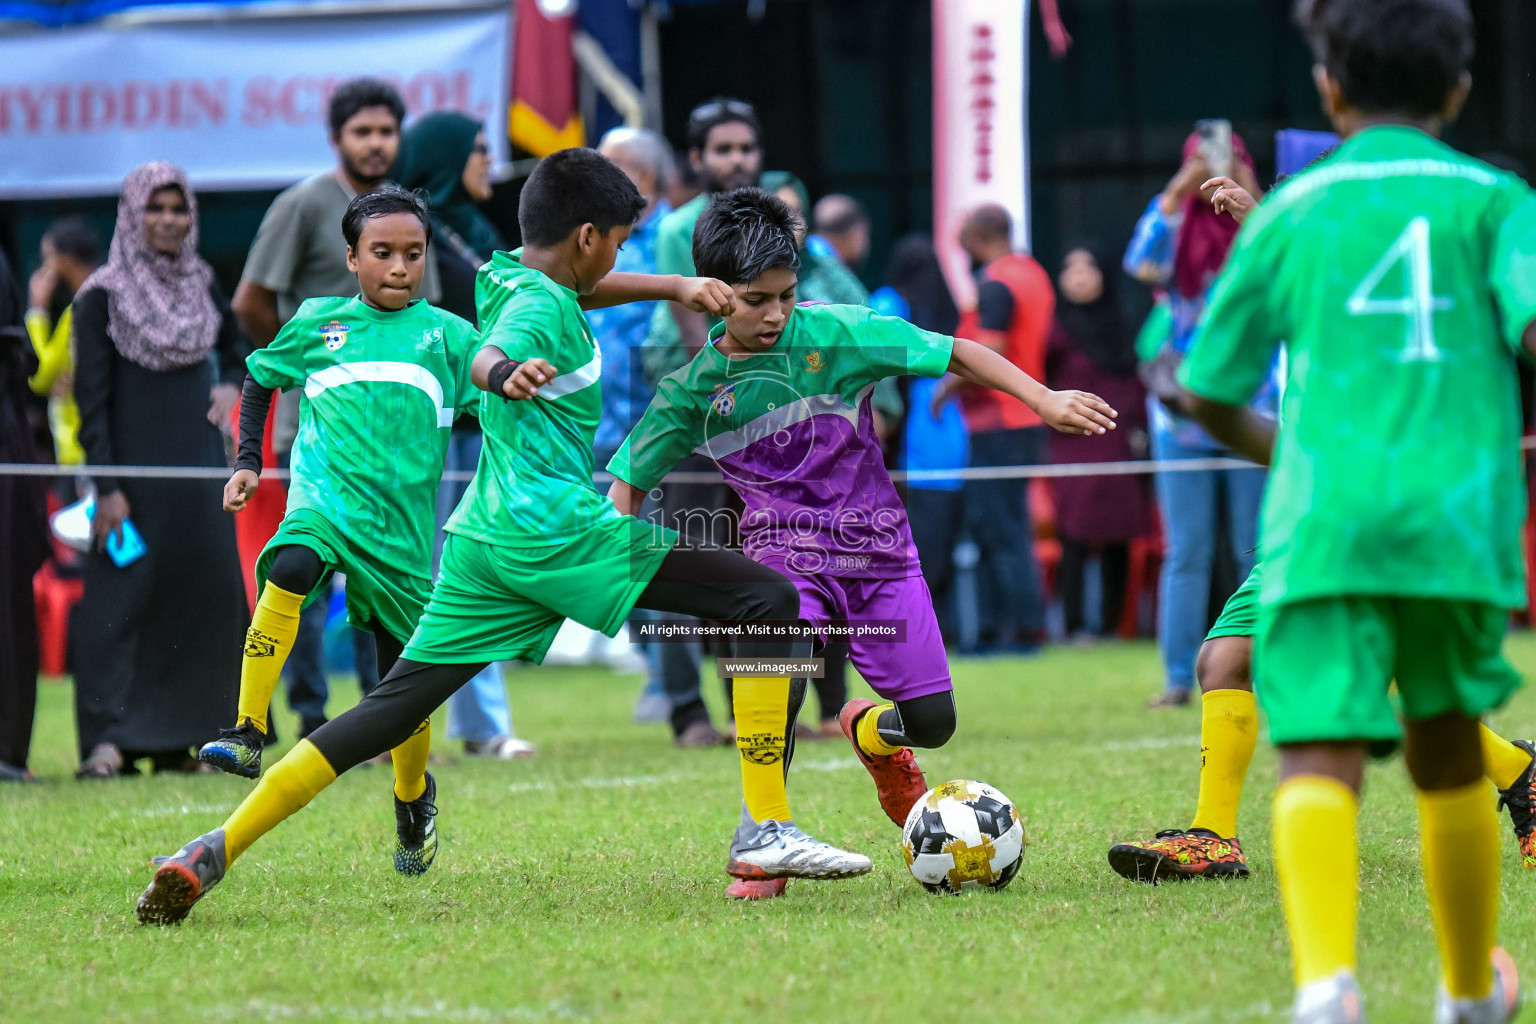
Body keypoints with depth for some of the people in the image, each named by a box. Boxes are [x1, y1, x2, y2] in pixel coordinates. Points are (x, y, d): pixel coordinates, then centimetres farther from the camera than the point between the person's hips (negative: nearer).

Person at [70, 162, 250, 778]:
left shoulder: (201, 285, 9)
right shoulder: (103, 296, -6)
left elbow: (236, 347, 27)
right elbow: (91, 396, -8)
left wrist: (230, 386, 4)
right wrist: (106, 487, -14)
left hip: (197, 467, 5)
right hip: (135, 470, -5)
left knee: (201, 594, 2)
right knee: (121, 597, -10)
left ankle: (176, 739, 10)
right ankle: (108, 739, -9)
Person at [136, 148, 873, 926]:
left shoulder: (508, 276, 18)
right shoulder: (538, 302, -8)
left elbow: (585, 290, 38)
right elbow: (486, 357, -29)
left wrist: (677, 287, 22)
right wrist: (506, 373, -53)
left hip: (482, 541, 9)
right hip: (559, 533, -9)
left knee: (393, 708, 9)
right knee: (771, 603, -9)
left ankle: (214, 851, -3)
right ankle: (766, 834, -18)